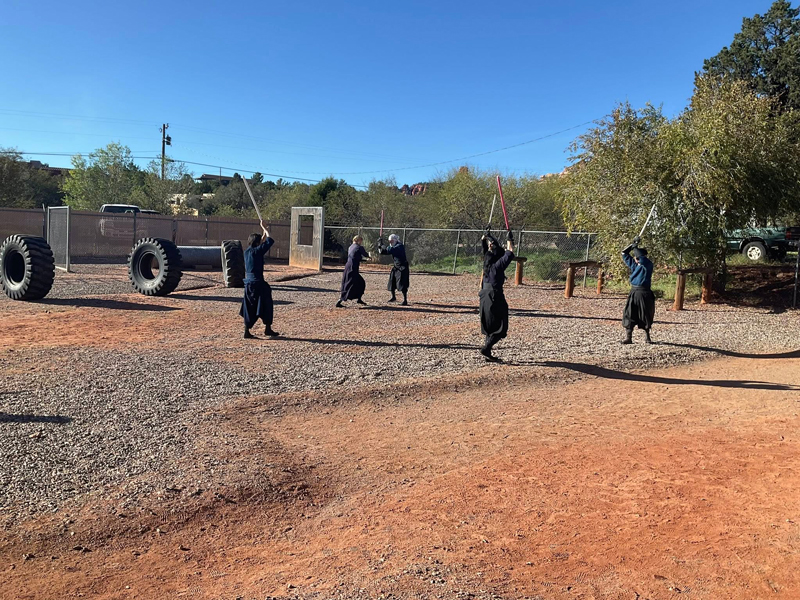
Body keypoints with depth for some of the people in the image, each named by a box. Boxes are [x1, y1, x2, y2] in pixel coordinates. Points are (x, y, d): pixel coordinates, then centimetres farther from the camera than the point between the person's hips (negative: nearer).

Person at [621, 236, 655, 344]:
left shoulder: (648, 264, -7)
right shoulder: (634, 264, 10)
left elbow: (642, 258, -27)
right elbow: (624, 254, 15)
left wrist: (635, 247, -13)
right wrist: (633, 244, 5)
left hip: (644, 293, -5)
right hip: (633, 292, 5)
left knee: (645, 316, 7)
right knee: (629, 315, -1)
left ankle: (647, 336, 24)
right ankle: (628, 337, 1)